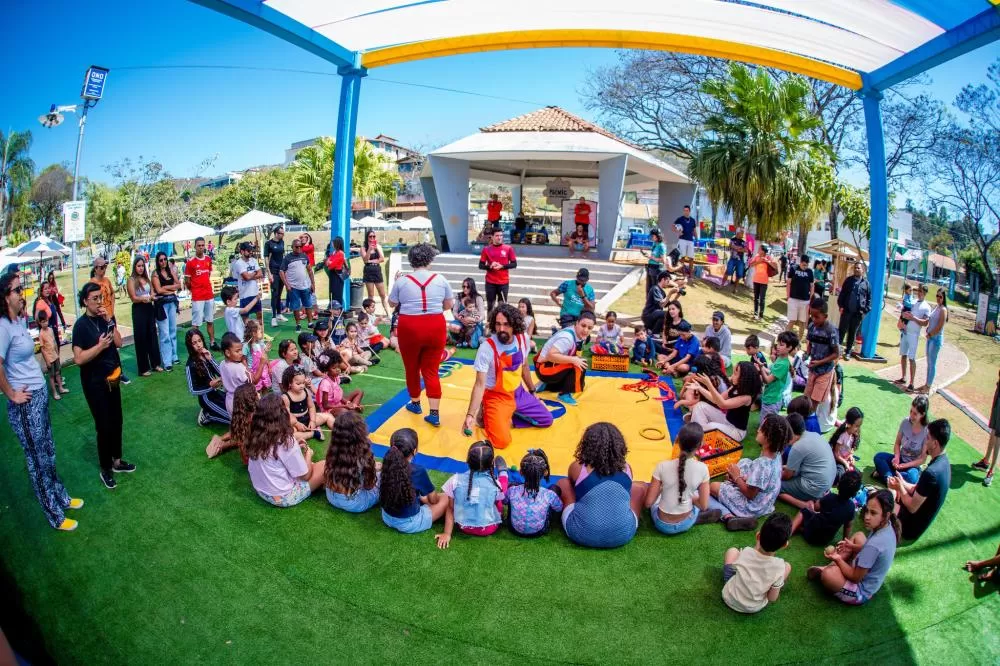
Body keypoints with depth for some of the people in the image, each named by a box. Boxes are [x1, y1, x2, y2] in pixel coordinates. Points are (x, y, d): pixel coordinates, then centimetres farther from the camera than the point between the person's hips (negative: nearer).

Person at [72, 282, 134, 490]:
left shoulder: (106, 317, 1)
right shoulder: (81, 325, -16)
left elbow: (119, 343, -5)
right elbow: (78, 359, -20)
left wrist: (110, 322, -13)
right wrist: (100, 346, -23)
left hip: (112, 377, 6)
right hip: (94, 382, -6)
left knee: (116, 421, 14)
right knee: (104, 426, 0)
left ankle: (117, 461, 31)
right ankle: (105, 469, 16)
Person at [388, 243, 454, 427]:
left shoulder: (402, 281, -4)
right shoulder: (440, 280, -2)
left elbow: (392, 303, 9)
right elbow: (449, 304, 8)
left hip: (410, 329, -1)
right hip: (436, 328, 1)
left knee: (412, 368, 18)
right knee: (431, 370, 8)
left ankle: (415, 403, 35)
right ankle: (434, 413, 3)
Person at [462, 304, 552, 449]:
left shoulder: (522, 339, -8)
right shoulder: (487, 348, -25)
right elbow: (480, 384, -24)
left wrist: (532, 391, 19)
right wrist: (470, 414, -33)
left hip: (518, 393, 6)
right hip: (496, 397, -6)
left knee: (547, 420, 9)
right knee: (501, 441, -24)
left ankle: (509, 417, 15)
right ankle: (488, 415, 6)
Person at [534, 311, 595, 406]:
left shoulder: (578, 334, 0)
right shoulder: (567, 337, -26)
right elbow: (550, 355, -32)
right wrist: (573, 360, -32)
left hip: (553, 366, 10)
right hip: (544, 368, -10)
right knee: (580, 364, -23)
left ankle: (545, 386, 22)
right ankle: (564, 394, -10)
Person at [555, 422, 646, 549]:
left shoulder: (577, 467, -6)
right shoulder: (626, 468, -1)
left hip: (582, 535, -1)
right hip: (623, 536, 2)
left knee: (563, 483, 15)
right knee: (640, 487, 20)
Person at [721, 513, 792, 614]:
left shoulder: (745, 553, -26)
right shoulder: (779, 567, -28)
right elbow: (772, 599, -16)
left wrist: (756, 547, -2)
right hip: (754, 608, 0)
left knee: (732, 551, 17)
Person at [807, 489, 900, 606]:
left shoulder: (873, 544, -36)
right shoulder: (888, 526, -12)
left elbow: (855, 577, -24)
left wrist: (838, 559, -14)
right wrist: (853, 547, 0)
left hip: (861, 593, -9)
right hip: (867, 576, 9)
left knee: (828, 574, -33)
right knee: (859, 536, 20)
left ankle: (823, 572, 6)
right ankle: (832, 567, 11)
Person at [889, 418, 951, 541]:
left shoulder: (931, 472, -35)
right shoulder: (943, 461, -4)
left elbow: (912, 507, -25)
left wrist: (900, 487, -12)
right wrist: (902, 484, -5)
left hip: (911, 526, -9)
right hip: (921, 520, 9)